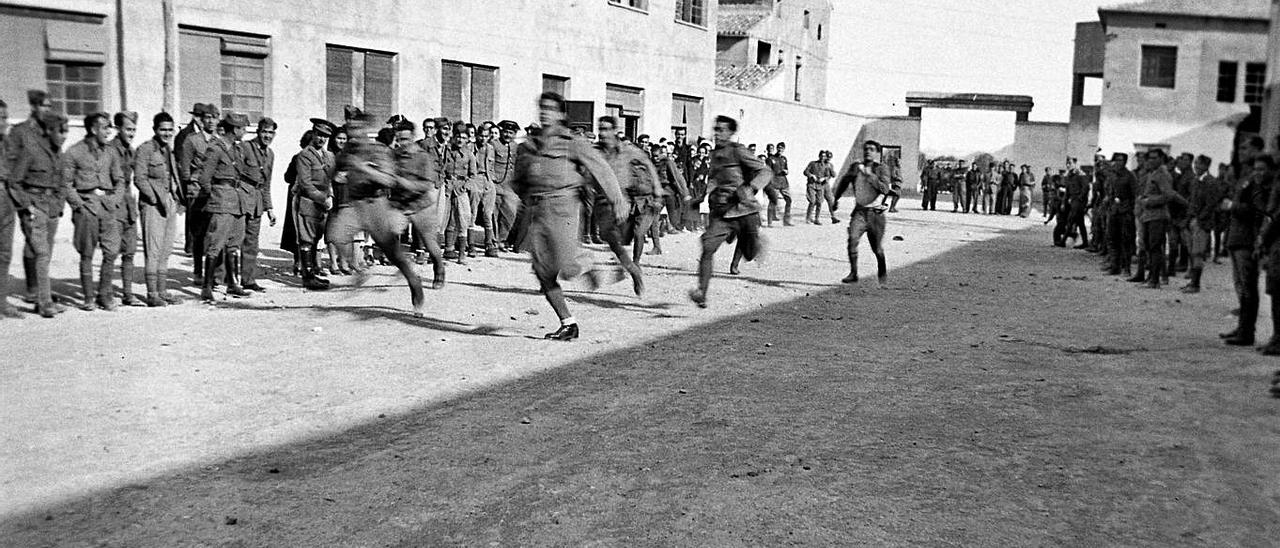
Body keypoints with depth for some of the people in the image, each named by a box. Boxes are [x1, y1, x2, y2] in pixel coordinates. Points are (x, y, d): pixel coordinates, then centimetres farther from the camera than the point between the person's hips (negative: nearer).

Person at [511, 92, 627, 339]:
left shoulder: (571, 143, 0)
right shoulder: (527, 146, 14)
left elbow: (601, 170, 0)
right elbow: (519, 182, 26)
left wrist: (618, 202, -2)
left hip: (561, 207, -5)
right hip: (535, 212, 5)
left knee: (567, 268, -15)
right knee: (544, 274, 1)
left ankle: (589, 268, 21)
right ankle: (568, 324, 11)